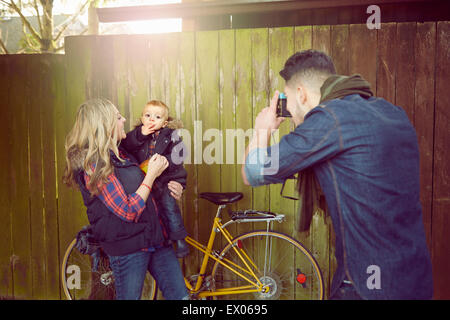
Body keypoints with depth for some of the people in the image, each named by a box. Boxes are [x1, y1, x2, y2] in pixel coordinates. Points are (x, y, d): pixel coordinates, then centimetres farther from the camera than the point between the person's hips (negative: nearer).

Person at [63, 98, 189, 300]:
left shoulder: (119, 154, 10)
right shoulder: (94, 164, -17)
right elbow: (129, 211, -21)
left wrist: (168, 188, 4)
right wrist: (151, 174, -14)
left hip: (155, 239, 8)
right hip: (128, 248, -8)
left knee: (179, 295, 11)